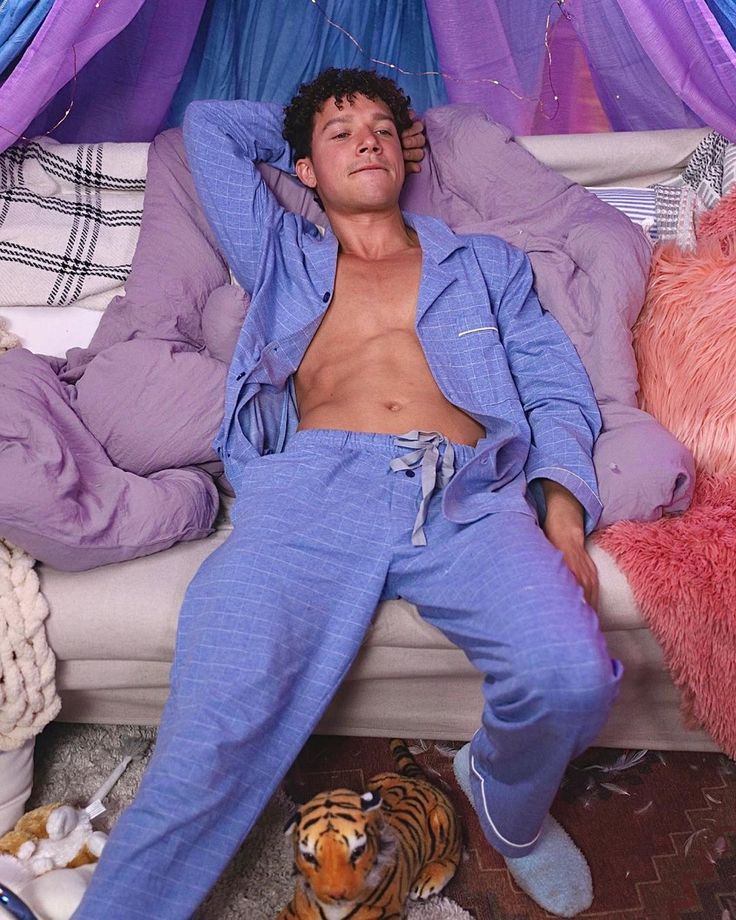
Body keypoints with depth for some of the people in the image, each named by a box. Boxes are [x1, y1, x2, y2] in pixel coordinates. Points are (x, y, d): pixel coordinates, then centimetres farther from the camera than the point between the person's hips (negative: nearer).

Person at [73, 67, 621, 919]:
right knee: (215, 730, -22)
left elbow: (559, 395, 20)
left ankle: (510, 807, 8)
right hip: (313, 485, 0)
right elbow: (208, 125, 39)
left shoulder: (486, 264, 31)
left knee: (573, 678, -26)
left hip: (470, 496, 1)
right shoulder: (281, 260, 33)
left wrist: (562, 504, 0)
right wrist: (298, 124, 44)